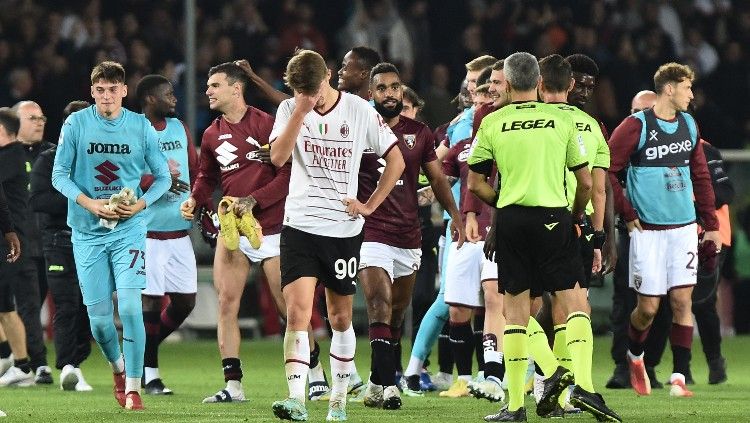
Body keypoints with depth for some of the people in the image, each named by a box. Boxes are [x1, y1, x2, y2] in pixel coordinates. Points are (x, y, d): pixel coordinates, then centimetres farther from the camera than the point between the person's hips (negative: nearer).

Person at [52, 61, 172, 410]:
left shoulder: (141, 127, 1)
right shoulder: (76, 124, -1)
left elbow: (163, 176, 8)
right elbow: (59, 174, 1)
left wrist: (140, 204, -10)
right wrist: (89, 203, -14)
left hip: (129, 228, -1)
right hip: (87, 233, 1)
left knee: (130, 306, -15)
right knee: (99, 316, 1)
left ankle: (133, 387, -7)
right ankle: (118, 367, 30)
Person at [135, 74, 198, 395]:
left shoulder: (179, 128, 14)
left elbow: (195, 173, 20)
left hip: (180, 231, 7)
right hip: (147, 232, -7)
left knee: (185, 301, 6)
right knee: (151, 300, -5)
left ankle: (142, 352, 25)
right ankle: (149, 373, 5)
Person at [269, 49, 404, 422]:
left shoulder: (360, 111, -3)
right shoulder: (290, 110, 0)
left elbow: (396, 160, 5)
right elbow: (277, 157, -15)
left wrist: (370, 205, 0)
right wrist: (300, 112, -21)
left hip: (344, 228, 1)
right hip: (300, 224, -1)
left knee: (340, 318, 9)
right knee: (297, 312, -15)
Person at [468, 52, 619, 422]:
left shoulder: (492, 123, 4)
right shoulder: (562, 120, 3)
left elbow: (475, 184, 7)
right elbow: (586, 182, 7)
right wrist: (576, 216, 24)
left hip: (511, 220, 1)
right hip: (554, 218, -1)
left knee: (515, 310, 6)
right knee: (576, 304, 1)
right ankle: (583, 385, -19)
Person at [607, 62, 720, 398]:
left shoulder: (689, 125, 10)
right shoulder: (637, 126, -8)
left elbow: (700, 176, 18)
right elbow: (605, 170, -8)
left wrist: (711, 225, 15)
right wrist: (628, 215, -8)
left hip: (684, 228, 4)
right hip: (648, 230, -4)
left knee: (682, 301, -3)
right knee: (648, 307, -2)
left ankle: (679, 377, 0)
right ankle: (634, 356, 28)